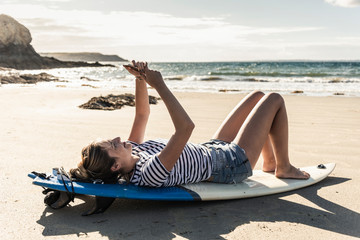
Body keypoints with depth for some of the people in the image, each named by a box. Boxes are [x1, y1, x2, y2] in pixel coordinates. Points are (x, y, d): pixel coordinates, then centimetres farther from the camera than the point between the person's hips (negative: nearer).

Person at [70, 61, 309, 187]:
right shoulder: (149, 173, -38)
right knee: (274, 99, 0)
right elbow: (186, 127, -46)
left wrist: (140, 79, -15)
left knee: (258, 96, 19)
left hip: (213, 150, 9)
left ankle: (271, 162, 31)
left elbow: (142, 114, 2)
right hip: (233, 164, -9)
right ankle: (284, 167, 17)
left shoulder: (133, 152, -10)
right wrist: (159, 85, -40)